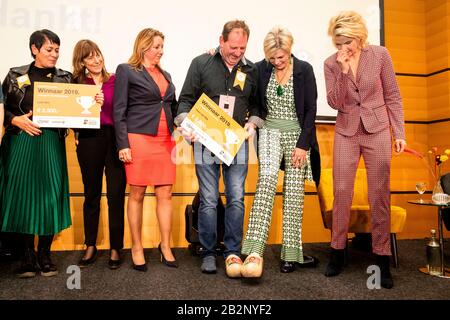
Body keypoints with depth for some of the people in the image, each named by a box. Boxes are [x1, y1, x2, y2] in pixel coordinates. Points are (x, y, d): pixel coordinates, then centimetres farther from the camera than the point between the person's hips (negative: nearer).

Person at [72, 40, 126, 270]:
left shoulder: (115, 81, 7)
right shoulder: (77, 83, 9)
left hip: (114, 138, -1)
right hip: (89, 141, 1)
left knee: (116, 195, 0)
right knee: (91, 194, 10)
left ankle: (116, 248, 12)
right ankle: (90, 246, 23)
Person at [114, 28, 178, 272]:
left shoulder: (165, 75, 18)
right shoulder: (126, 71, 2)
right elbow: (119, 111, -4)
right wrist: (123, 144, -11)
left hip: (165, 140, 5)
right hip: (139, 139, -5)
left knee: (165, 194, 4)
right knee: (137, 194, 3)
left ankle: (165, 247, 15)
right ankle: (137, 248, 15)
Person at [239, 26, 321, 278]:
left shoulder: (304, 70, -3)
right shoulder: (261, 69, 1)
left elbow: (311, 110, -4)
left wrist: (303, 145, -10)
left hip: (297, 135, 0)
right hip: (270, 132, 0)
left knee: (294, 192, 0)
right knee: (267, 178, -23)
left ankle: (291, 253, 9)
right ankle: (255, 252, -28)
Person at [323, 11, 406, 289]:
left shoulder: (380, 55, -3)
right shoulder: (331, 64, -1)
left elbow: (393, 96, 1)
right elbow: (335, 103, -8)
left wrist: (399, 132, -3)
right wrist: (343, 71, -18)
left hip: (377, 131, -1)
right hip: (346, 133, 1)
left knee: (380, 196, 2)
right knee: (341, 193, 2)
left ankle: (383, 259, 13)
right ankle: (338, 252, 16)